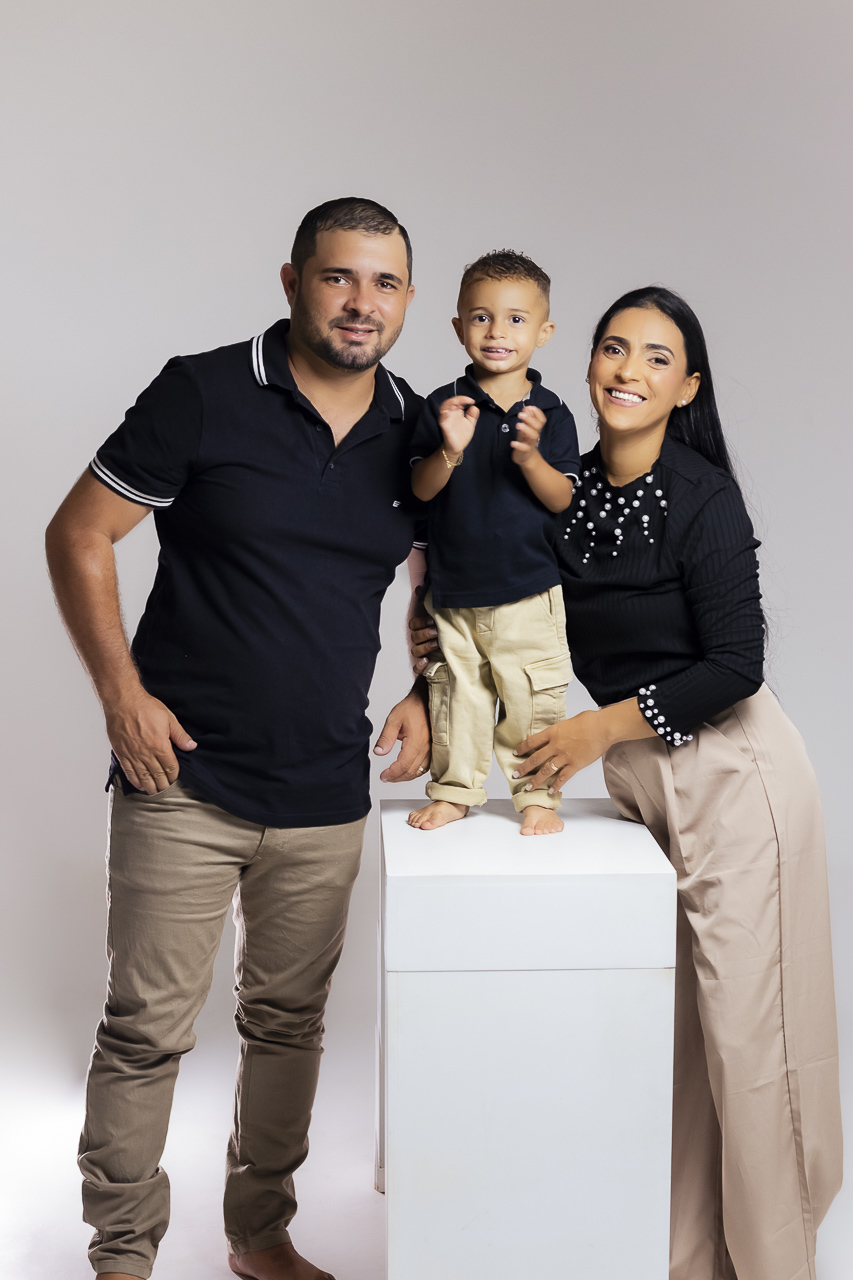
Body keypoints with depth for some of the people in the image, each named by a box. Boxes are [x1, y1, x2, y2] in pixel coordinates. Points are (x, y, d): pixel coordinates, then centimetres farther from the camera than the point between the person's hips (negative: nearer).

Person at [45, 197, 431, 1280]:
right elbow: (78, 536, -4)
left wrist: (424, 692, 6)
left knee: (289, 1023, 15)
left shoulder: (416, 431, 5)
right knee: (147, 1028, 3)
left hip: (326, 794, 4)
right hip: (185, 780, -4)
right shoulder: (203, 395, -8)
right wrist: (122, 693, -11)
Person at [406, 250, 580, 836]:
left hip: (529, 592, -1)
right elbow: (420, 489, -6)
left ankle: (538, 794, 21)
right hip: (454, 591, 1)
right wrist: (450, 451, -24)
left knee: (535, 698, 4)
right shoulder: (444, 405, -1)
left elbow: (563, 500, -6)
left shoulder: (551, 414, -2)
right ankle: (455, 789, 28)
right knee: (457, 693, 11)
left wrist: (529, 457, -23)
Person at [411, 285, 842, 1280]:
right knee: (660, 1027, 11)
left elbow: (735, 667, -17)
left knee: (742, 1028, -1)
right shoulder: (571, 490, 4)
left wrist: (601, 728, -16)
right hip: (635, 777, 7)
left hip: (731, 772, -6)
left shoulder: (704, 500, -15)